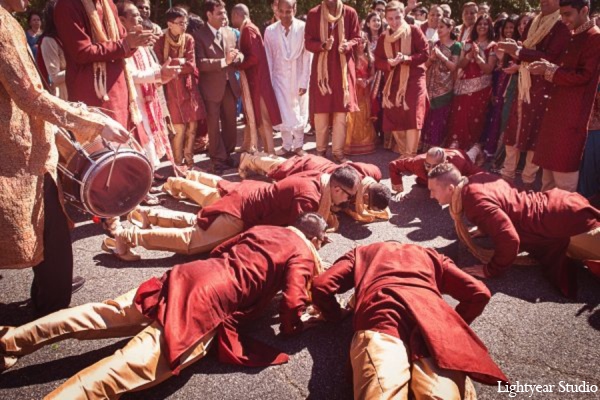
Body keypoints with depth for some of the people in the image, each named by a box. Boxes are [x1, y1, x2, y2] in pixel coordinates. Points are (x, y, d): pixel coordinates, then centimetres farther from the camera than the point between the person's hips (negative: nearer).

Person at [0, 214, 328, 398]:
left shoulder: (262, 229, 25)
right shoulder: (304, 255, 6)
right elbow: (292, 303, -9)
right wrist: (291, 328, 11)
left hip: (188, 276, 7)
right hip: (209, 307, -7)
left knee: (99, 315, 8)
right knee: (127, 370, -19)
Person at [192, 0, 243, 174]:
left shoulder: (230, 33, 11)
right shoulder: (199, 35, -7)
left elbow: (239, 55, 13)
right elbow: (200, 63, -16)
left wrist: (237, 56, -11)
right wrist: (224, 61, -23)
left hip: (230, 85, 5)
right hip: (212, 87, -5)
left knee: (230, 122, 12)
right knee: (214, 125, 3)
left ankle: (227, 154, 27)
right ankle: (218, 159, 14)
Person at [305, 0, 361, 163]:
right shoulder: (313, 14, 1)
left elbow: (357, 38, 5)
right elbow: (308, 42, 0)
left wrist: (347, 46, -17)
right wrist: (323, 45, -20)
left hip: (343, 67, 1)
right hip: (321, 67, 0)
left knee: (341, 109, 0)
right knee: (321, 110, 2)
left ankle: (338, 151, 8)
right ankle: (321, 150, 15)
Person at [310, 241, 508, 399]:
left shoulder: (360, 253, 39)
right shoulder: (432, 255, 41)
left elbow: (321, 286, 23)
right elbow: (479, 293, 27)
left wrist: (336, 314, 40)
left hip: (379, 320, -1)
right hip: (432, 318, 1)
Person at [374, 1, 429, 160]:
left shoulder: (414, 31, -2)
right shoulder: (383, 38, 9)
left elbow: (426, 53, -7)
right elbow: (378, 62, 5)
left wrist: (407, 59, -22)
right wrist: (390, 63, -16)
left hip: (414, 80, -4)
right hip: (393, 82, 4)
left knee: (412, 117, -9)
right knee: (394, 119, 4)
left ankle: (410, 155, -2)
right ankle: (403, 153, 21)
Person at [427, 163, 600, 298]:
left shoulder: (476, 201, -29)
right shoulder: (476, 179, -1)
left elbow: (509, 239, -34)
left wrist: (490, 270, -20)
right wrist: (485, 227, 17)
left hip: (566, 219, -10)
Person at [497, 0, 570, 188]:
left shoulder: (563, 26, -7)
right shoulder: (533, 23, 15)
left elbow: (552, 57, -18)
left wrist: (519, 51, -23)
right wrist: (512, 49, -8)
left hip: (543, 87, -6)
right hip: (524, 84, 6)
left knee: (535, 133, -1)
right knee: (513, 130, 6)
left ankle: (528, 181, 10)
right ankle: (508, 175, 15)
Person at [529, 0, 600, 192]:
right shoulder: (572, 37, 18)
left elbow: (584, 76, -18)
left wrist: (549, 70, -14)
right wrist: (545, 68, 0)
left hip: (572, 114, -9)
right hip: (557, 110, 9)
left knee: (564, 174, -4)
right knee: (549, 167, 14)